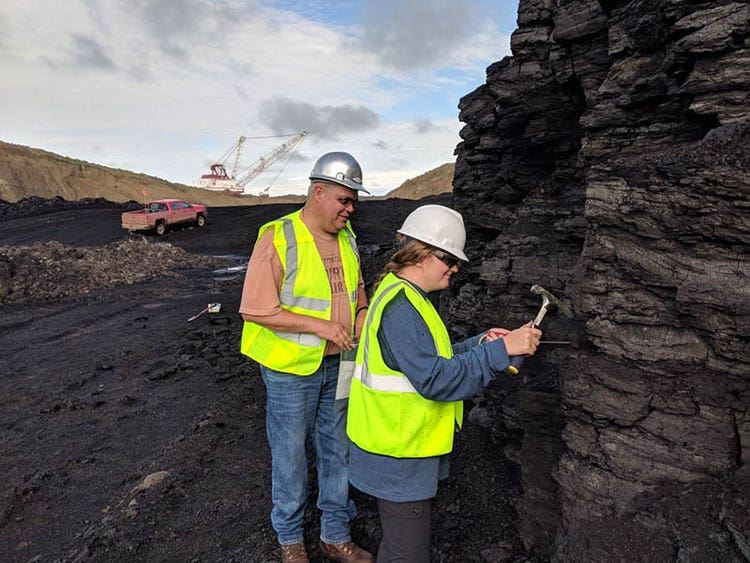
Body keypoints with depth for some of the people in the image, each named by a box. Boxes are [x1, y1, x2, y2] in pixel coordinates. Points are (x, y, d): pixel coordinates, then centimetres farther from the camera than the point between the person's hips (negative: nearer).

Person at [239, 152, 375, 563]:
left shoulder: (346, 236, 3)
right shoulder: (277, 239, -17)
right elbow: (254, 310, -19)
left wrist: (363, 311, -4)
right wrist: (319, 325, -23)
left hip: (338, 363, 6)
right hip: (291, 369, -6)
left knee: (337, 449, 17)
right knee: (290, 454, 12)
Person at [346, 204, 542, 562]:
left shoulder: (403, 296, 10)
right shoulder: (401, 306, -24)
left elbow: (429, 358, 12)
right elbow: (435, 379, -30)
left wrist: (480, 343, 1)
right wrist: (501, 349, -27)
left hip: (403, 450, 10)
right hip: (399, 459, -10)